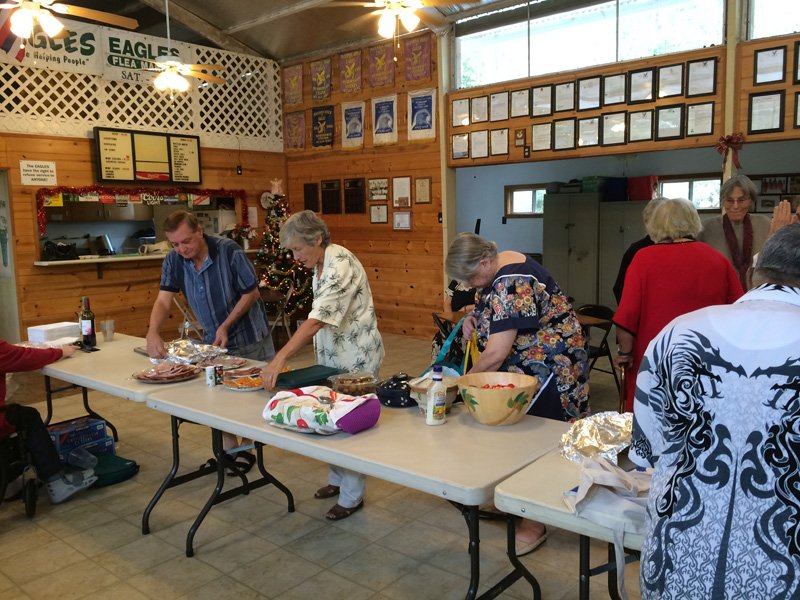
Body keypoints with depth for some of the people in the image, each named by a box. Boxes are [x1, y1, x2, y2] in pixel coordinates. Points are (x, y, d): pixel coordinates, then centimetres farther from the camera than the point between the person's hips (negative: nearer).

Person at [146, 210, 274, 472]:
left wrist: (226, 326, -20)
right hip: (213, 340, 4)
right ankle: (229, 450, 26)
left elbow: (251, 293, -14)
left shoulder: (229, 251, -20)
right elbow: (163, 301, -14)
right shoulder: (174, 260, -7)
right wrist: (153, 332, -33)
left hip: (249, 338, -4)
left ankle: (246, 448, 25)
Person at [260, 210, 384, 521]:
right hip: (332, 355, 9)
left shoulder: (340, 265, -26)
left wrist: (280, 358, -40)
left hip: (357, 356, -9)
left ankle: (352, 497, 17)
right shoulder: (320, 264, 3)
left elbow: (318, 320, -35)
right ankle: (338, 480, 36)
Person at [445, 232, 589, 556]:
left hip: (547, 367, -9)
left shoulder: (511, 284, -29)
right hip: (524, 365, 9)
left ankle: (536, 523, 12)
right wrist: (477, 317, 1)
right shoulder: (499, 267, 2)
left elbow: (496, 354, -30)